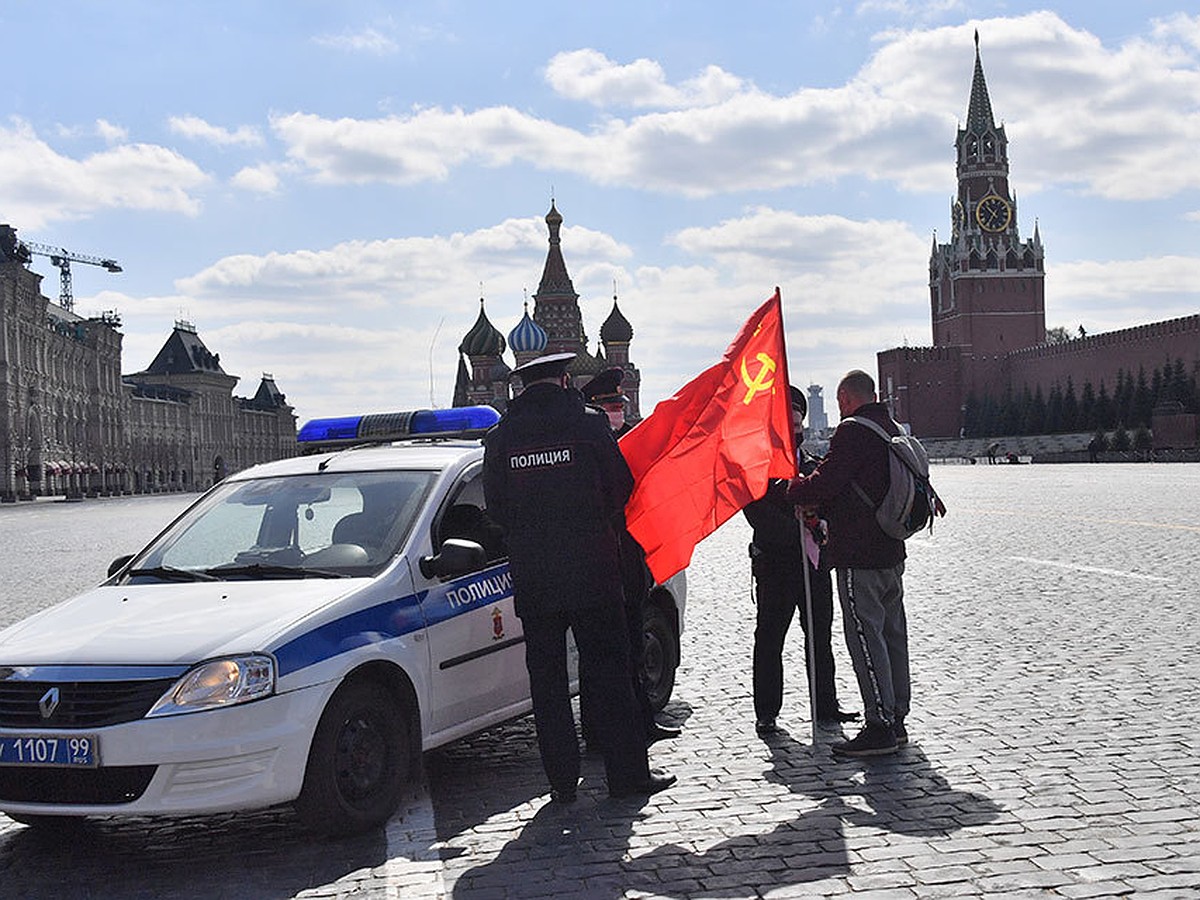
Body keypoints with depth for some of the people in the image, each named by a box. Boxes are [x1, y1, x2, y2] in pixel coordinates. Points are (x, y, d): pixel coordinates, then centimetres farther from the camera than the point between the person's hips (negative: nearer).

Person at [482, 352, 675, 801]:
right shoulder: (588, 424, -5)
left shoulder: (499, 438, 2)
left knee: (547, 679, 9)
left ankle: (562, 780, 11)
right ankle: (628, 773, 9)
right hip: (593, 572, -2)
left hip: (532, 579, 2)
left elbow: (496, 507, 6)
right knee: (609, 672, 6)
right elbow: (622, 487, 0)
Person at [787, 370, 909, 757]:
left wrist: (796, 488, 2)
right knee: (893, 634, 13)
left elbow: (825, 483, -19)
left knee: (865, 637, -6)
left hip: (858, 557, -9)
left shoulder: (853, 432, -14)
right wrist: (821, 506, 22)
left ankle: (879, 726, -6)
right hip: (891, 552, 9)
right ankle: (896, 718, 21)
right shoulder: (892, 431, 15)